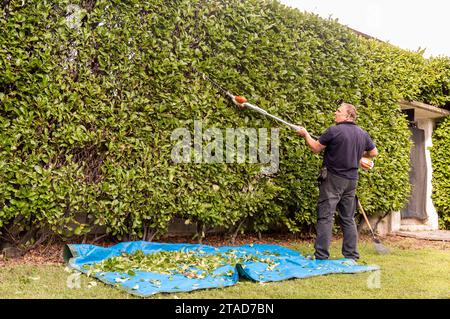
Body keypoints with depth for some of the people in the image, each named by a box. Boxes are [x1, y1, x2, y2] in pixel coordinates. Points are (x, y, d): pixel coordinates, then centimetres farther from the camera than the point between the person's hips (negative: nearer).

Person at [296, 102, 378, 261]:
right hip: (351, 180, 6)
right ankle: (351, 256, 16)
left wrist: (305, 134, 10)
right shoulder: (363, 134, 7)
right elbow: (374, 153, 19)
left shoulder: (334, 130, -13)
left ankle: (321, 256, -5)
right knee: (348, 219, 13)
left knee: (325, 217, -3)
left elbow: (315, 148, -5)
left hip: (333, 179, -6)